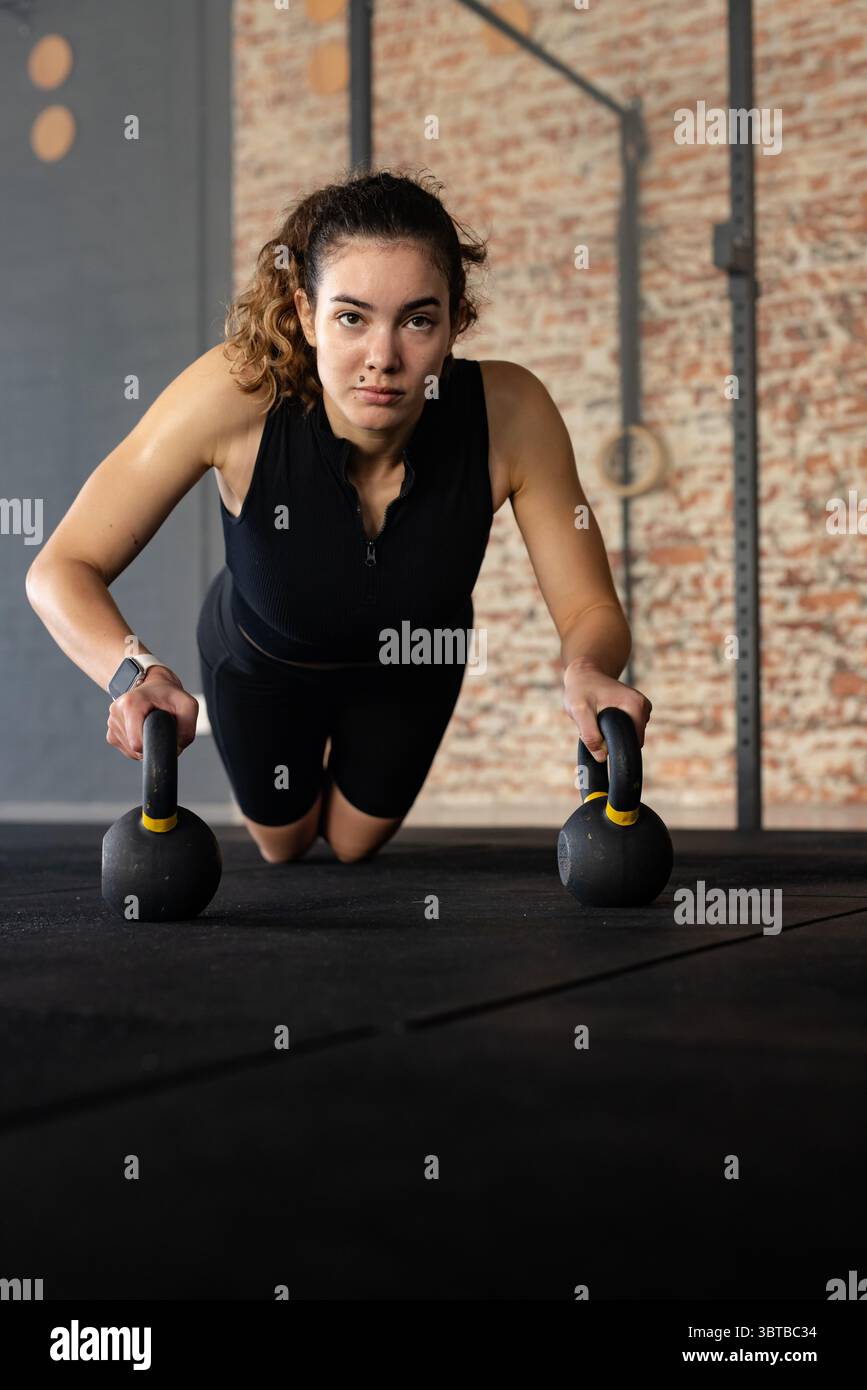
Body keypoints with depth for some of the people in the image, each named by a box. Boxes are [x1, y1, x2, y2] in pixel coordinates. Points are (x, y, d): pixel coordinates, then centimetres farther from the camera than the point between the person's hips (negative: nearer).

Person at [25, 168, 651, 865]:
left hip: (412, 663, 1)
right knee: (283, 845, 26)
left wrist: (585, 670, -50)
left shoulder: (510, 412, -37)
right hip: (262, 660, -1)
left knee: (356, 842, 27)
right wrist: (134, 672, -54)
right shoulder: (237, 391, -40)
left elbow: (591, 608, -26)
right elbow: (63, 568, -34)